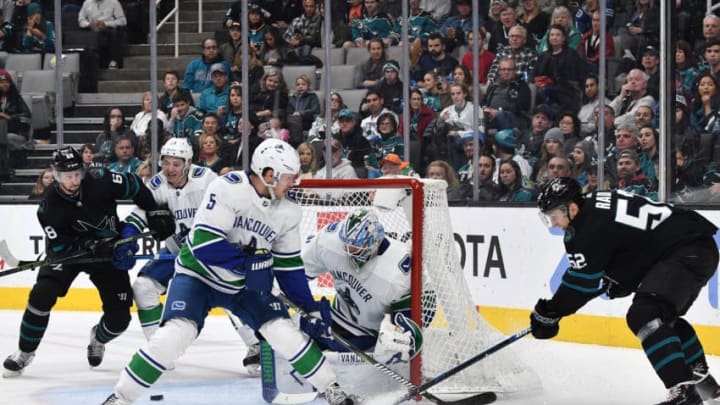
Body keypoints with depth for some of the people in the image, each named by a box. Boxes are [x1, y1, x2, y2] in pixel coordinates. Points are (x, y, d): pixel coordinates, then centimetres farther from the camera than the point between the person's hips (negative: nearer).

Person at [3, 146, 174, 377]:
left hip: (110, 251, 1)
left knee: (119, 317, -5)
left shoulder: (100, 181, -22)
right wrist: (97, 247, -36)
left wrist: (155, 213, -10)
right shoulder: (50, 206, -23)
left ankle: (98, 338, 32)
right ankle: (25, 352, -4)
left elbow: (134, 186, -6)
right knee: (42, 295, -23)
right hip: (68, 252, -1)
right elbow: (60, 247, -24)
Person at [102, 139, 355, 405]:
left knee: (285, 332, -10)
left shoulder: (287, 212, -5)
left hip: (245, 284, 5)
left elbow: (289, 267, 4)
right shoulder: (227, 188, -24)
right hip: (199, 274, -5)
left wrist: (311, 308, 1)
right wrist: (249, 261, -33)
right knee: (176, 332, -25)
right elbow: (203, 243, -30)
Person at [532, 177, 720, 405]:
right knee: (665, 317, 29)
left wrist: (549, 313, -1)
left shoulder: (592, 227, -16)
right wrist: (617, 281, 17)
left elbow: (581, 281, -11)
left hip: (688, 252, -11)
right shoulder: (594, 205, 12)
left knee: (644, 315, -23)